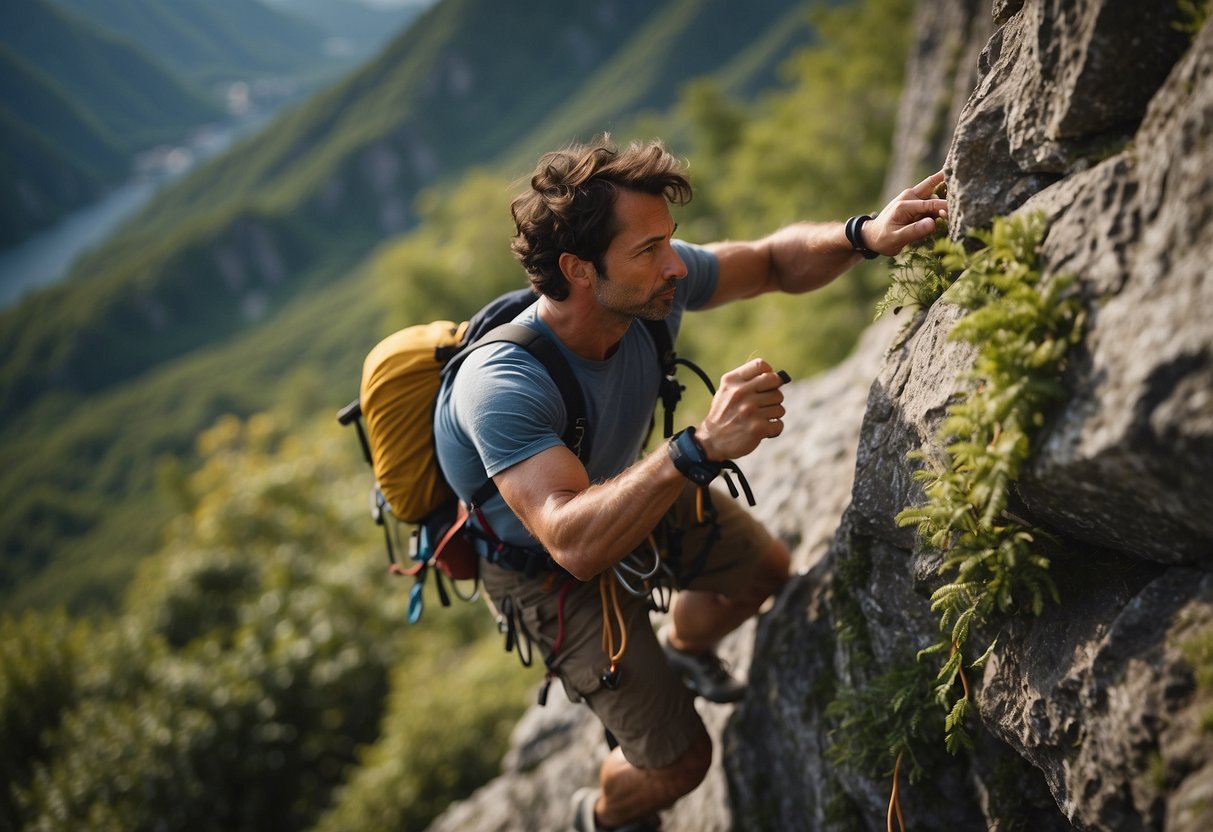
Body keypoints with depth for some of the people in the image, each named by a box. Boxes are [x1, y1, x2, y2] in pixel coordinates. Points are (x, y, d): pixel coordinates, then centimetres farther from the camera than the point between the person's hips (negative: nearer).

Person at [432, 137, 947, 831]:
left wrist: (863, 236, -31)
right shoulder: (503, 386, -44)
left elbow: (776, 262, -11)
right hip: (551, 569, -6)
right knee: (678, 761, -2)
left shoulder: (651, 285, -26)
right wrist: (702, 449, -63)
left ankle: (683, 647, 59)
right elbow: (574, 542, -54)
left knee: (766, 570, 26)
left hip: (632, 489, 6)